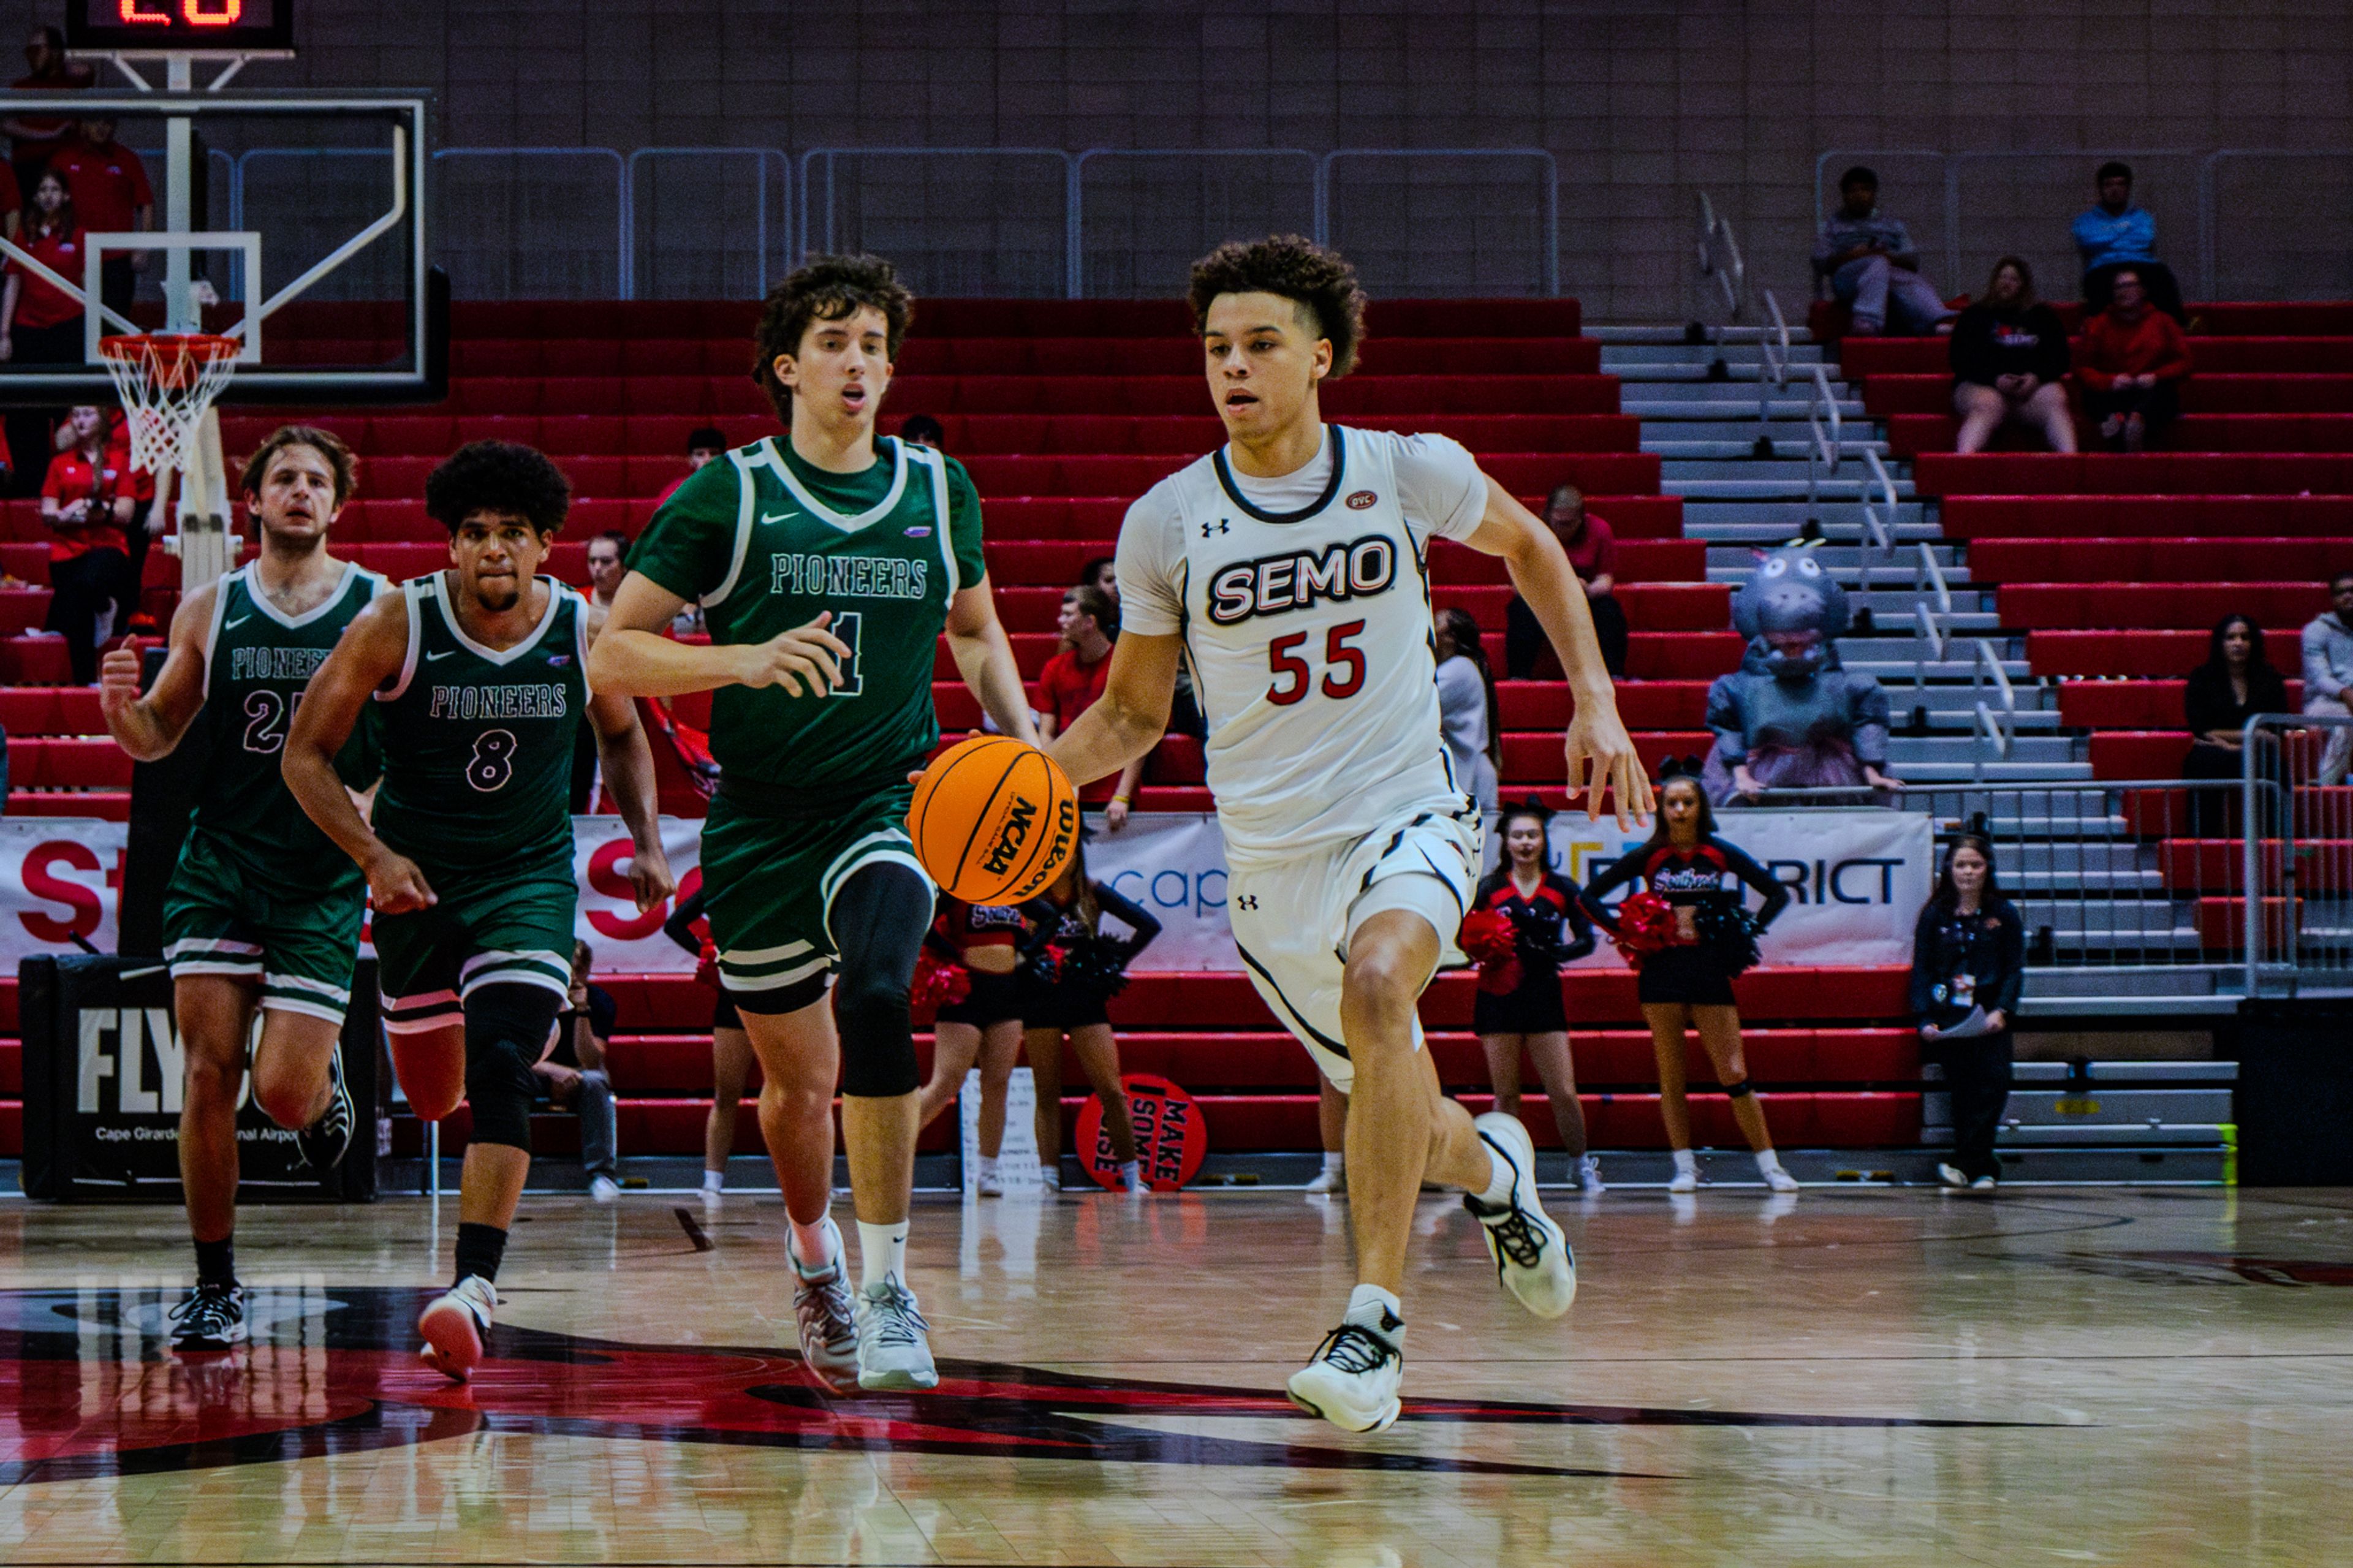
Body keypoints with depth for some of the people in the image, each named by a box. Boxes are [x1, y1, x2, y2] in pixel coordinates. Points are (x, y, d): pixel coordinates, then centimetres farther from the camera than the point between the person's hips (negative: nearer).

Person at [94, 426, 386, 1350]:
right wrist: (122, 704, -9)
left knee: (283, 1092, -9)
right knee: (209, 1073, -6)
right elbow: (157, 738, 13)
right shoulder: (209, 611, 6)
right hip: (219, 861, 2)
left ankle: (325, 1084, 29)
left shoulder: (381, 609, 0)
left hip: (325, 876, -2)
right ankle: (214, 1287, 4)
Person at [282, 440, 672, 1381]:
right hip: (416, 876, 1)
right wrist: (373, 856, -21)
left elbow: (622, 737, 13)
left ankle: (475, 1286, -24)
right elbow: (305, 753, -10)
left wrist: (647, 842, 0)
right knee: (433, 1095, 13)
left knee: (500, 1072, -20)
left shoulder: (585, 633, -9)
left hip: (530, 876, -1)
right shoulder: (396, 627, -16)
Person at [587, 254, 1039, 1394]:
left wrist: (1022, 741, 6)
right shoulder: (727, 497, -4)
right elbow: (613, 652, -6)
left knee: (876, 998, -28)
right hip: (759, 821, 0)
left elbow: (974, 631, 23)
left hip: (890, 804, 0)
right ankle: (813, 1257, 41)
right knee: (799, 1077, 10)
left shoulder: (938, 491, 5)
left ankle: (886, 1286, -24)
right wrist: (745, 661, -22)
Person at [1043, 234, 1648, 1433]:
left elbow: (1527, 546, 15)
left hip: (1408, 818, -3)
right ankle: (1492, 1168, 52)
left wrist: (1595, 700, 7)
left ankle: (1375, 1323, -33)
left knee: (1375, 982, -34)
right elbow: (1133, 712, 7)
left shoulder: (1409, 472, -6)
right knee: (1391, 1108, 12)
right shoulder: (1166, 523, -4)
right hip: (1270, 856, 3)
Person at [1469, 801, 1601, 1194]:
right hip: (1499, 996, 0)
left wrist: (1555, 953, -12)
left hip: (1544, 994, 0)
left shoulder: (1562, 890, 5)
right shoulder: (1489, 889, 3)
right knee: (1505, 1094, 1)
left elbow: (1586, 939, 6)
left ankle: (1582, 1163, 13)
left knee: (1563, 1092, -5)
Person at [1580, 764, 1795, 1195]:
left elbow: (1777, 893, 9)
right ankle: (1684, 1167, 8)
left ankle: (1770, 1166, 1)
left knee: (1734, 1074, -4)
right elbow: (1589, 896, 6)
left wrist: (1747, 932, -3)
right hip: (1661, 972, 1)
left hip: (1711, 970, -1)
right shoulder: (1648, 858, 1)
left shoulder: (1720, 854, 1)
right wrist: (1625, 931, -5)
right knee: (1670, 1076, 1)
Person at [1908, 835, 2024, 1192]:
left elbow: (2014, 970, 8)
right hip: (1945, 1017, 0)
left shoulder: (2004, 915, 11)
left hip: (1988, 1018, 0)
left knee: (1994, 1077, -23)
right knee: (1964, 1079, -21)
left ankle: (1964, 1163, -20)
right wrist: (1925, 1021, -5)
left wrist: (2001, 1012, -10)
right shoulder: (1935, 915, 11)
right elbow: (1921, 971, 10)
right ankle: (1982, 1168, -18)